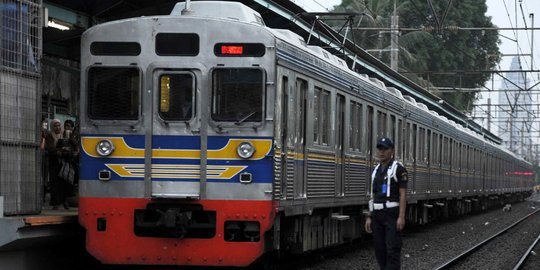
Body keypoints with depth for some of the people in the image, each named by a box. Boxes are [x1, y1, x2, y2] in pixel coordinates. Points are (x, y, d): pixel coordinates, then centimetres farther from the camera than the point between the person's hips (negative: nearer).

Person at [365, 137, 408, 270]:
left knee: (392, 249, -10)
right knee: (380, 249, 7)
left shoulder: (398, 169, -7)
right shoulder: (376, 171, 14)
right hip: (378, 215, 7)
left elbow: (403, 194, -12)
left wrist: (401, 216, -19)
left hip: (392, 214, -7)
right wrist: (369, 217, 10)